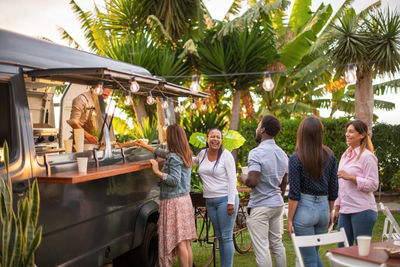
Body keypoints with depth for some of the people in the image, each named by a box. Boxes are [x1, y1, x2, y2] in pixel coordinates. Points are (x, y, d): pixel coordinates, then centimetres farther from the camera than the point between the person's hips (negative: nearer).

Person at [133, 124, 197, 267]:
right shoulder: (185, 154, 14)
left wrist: (158, 172, -17)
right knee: (186, 243, 12)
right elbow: (164, 153, 29)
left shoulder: (174, 158, -15)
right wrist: (145, 146, 38)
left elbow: (175, 181, -21)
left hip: (173, 202, -9)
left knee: (179, 243, -5)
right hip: (185, 200, 9)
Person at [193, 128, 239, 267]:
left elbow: (232, 179, -11)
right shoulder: (202, 153, 8)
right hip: (210, 201, 6)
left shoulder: (226, 155, -8)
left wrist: (231, 202, -16)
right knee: (219, 236, 12)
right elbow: (194, 161, 35)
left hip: (225, 199, -6)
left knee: (226, 237, -3)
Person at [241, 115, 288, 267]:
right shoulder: (282, 154, 9)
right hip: (278, 205, 8)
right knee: (277, 244, 17)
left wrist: (243, 178, -6)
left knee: (261, 249, -2)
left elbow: (252, 181, -27)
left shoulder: (256, 153, -18)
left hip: (260, 207, -8)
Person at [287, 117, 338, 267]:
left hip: (304, 209, -5)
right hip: (323, 208, 5)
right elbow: (333, 189, 8)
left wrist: (289, 220, -5)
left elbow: (294, 194, -12)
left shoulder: (296, 159, -11)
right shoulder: (330, 156, 2)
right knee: (314, 252, 23)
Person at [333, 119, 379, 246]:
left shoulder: (367, 156, -9)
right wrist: (337, 207, 19)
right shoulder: (346, 155, 16)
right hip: (345, 210, 8)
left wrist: (350, 177, -21)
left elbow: (373, 185, -14)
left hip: (362, 210, -8)